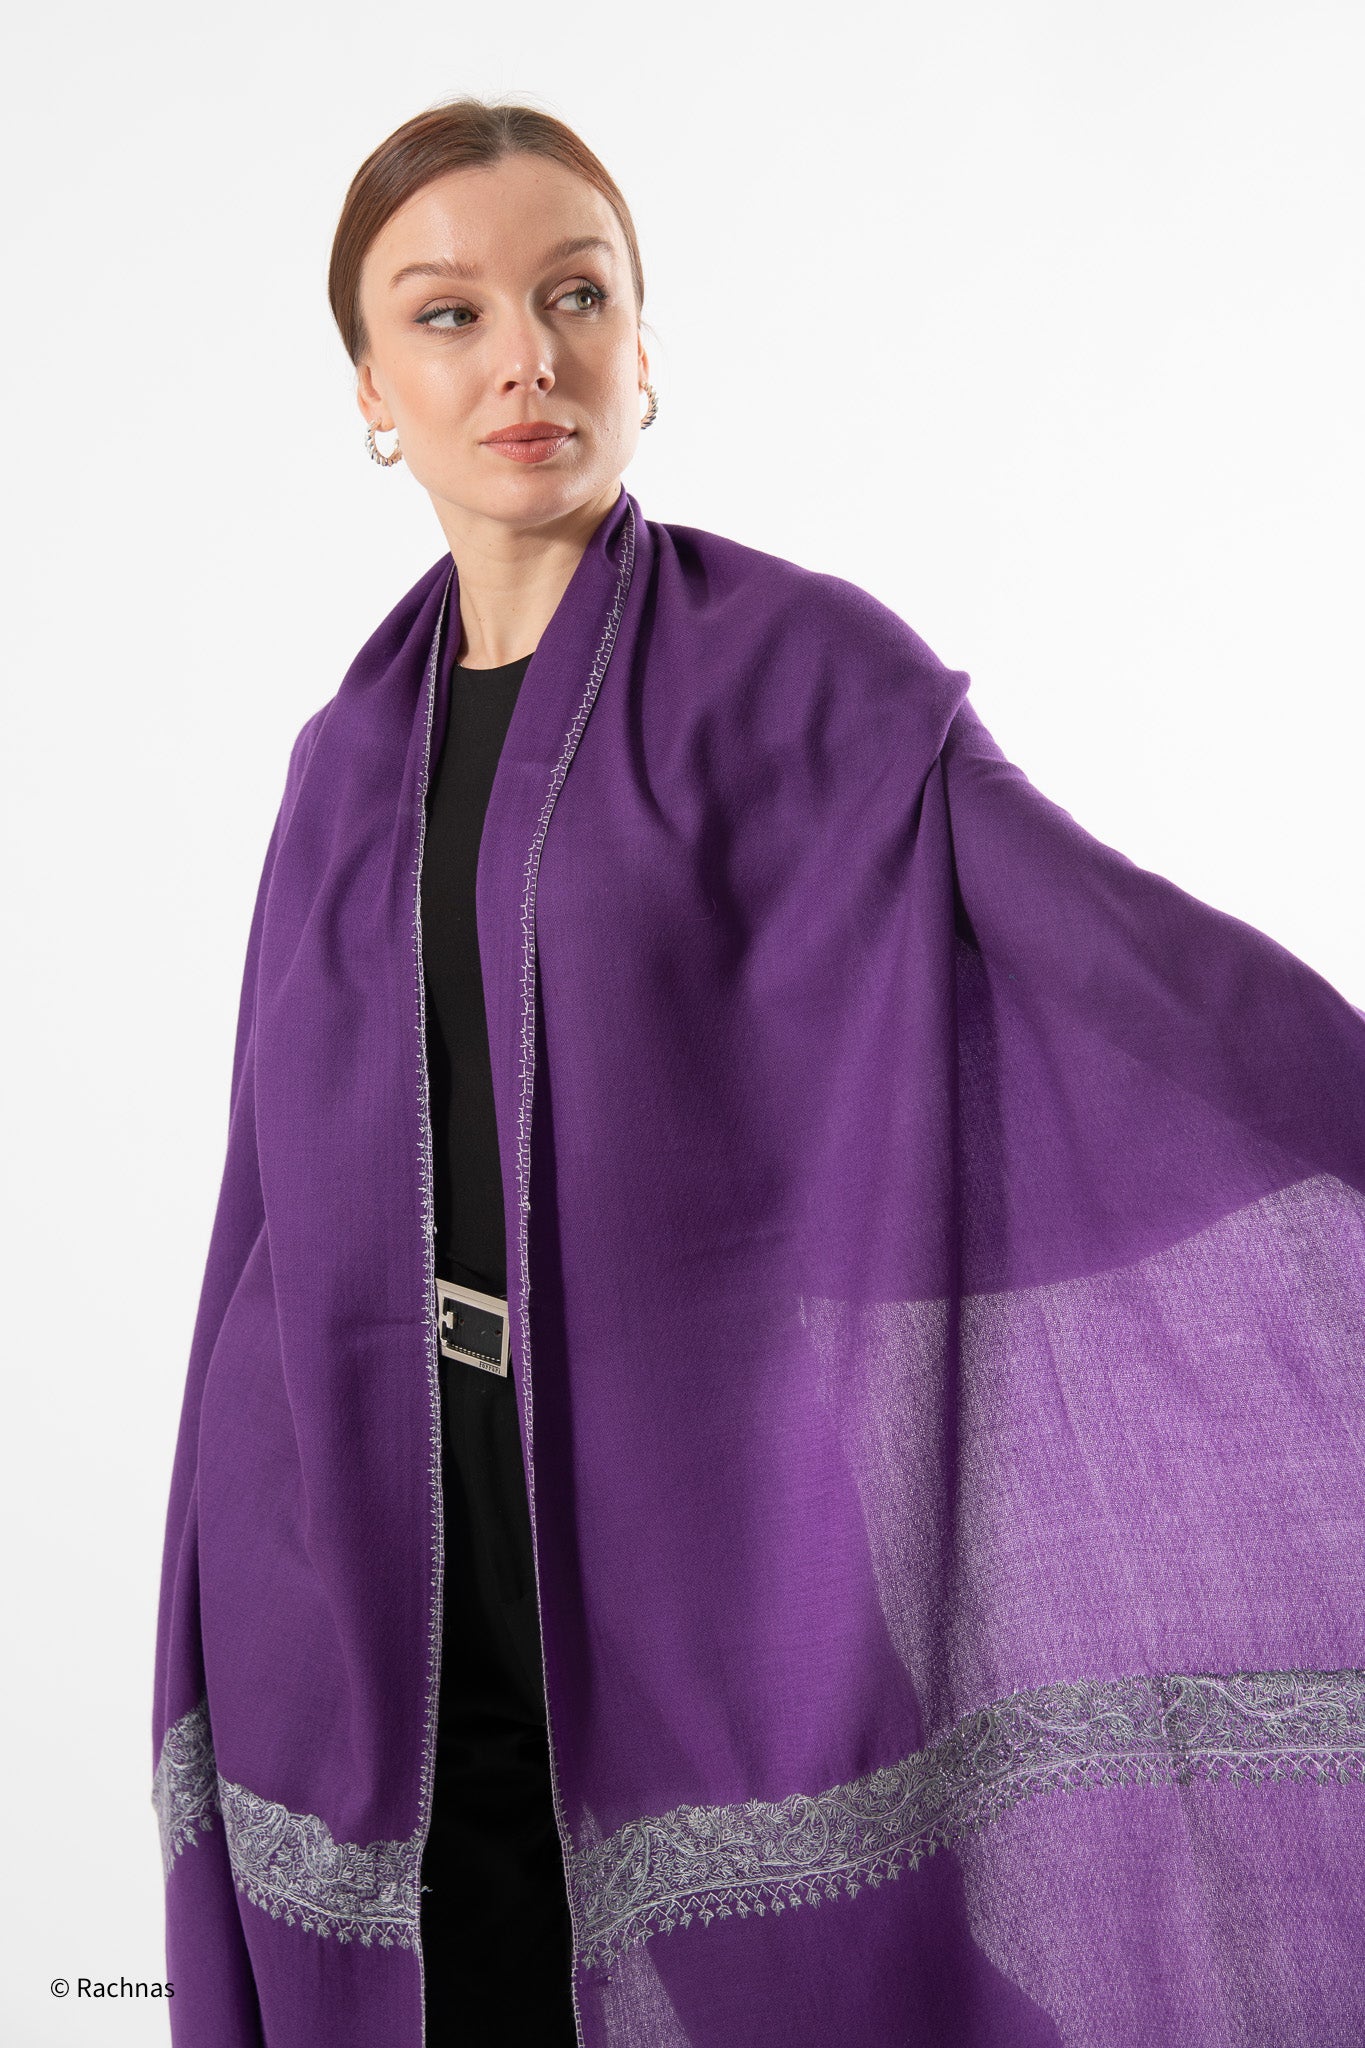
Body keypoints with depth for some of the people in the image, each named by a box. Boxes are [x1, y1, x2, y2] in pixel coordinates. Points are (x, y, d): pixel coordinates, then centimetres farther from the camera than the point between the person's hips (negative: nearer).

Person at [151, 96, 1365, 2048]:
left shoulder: (800, 664, -5)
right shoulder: (353, 759, 9)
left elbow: (1101, 939, -20)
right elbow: (300, 1197, 12)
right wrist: (249, 1590, 13)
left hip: (714, 1529, -4)